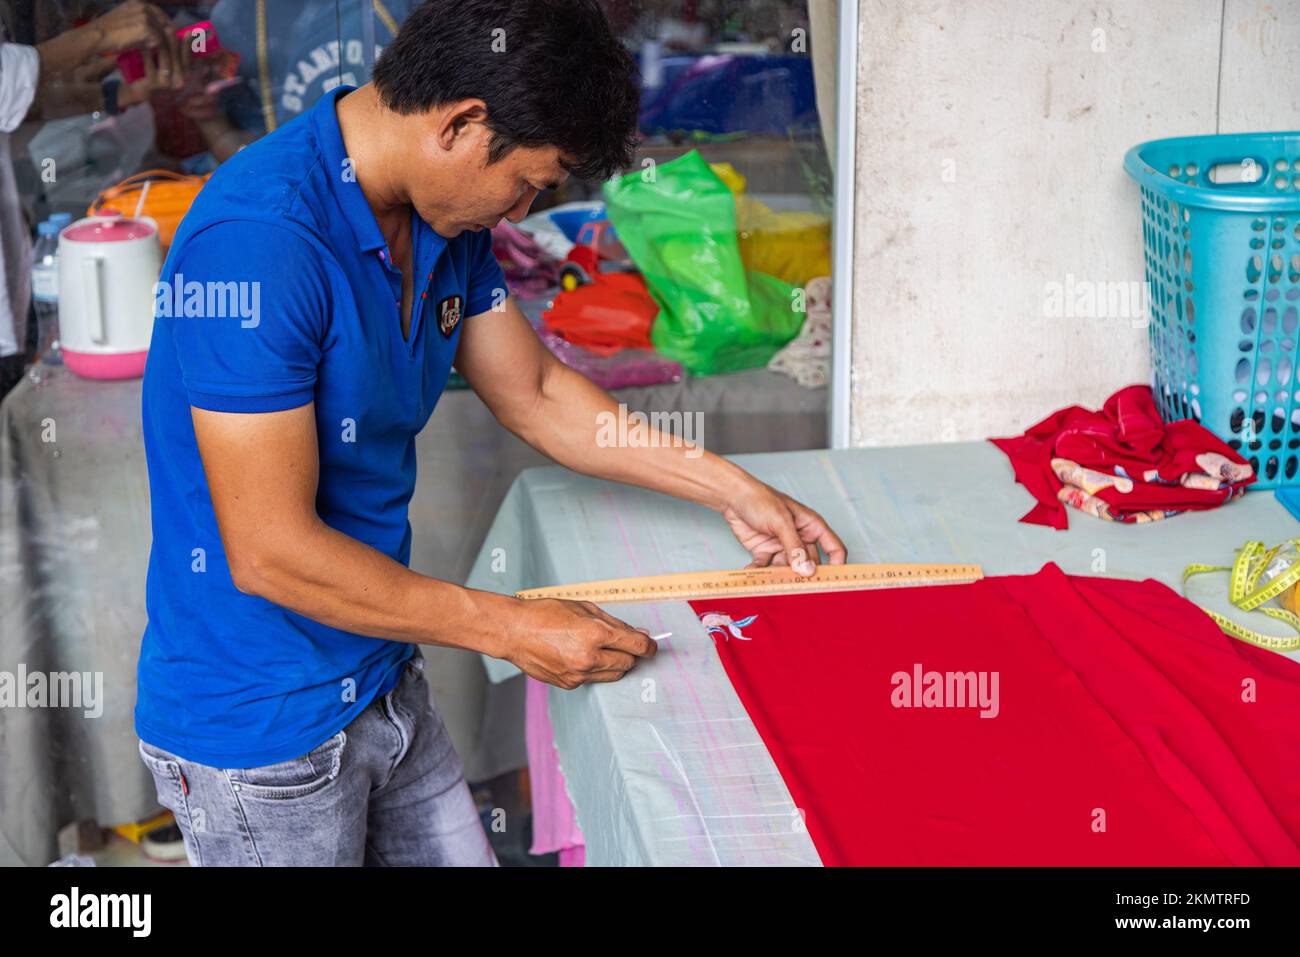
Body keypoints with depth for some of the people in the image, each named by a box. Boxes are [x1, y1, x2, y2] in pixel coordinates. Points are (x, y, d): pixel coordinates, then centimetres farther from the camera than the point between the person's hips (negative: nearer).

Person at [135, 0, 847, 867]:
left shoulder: (443, 218, 0)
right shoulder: (259, 242, -28)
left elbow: (533, 393, 14)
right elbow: (270, 552, -28)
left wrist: (733, 491, 11)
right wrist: (512, 630, -21)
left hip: (383, 687, 8)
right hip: (261, 733, -8)